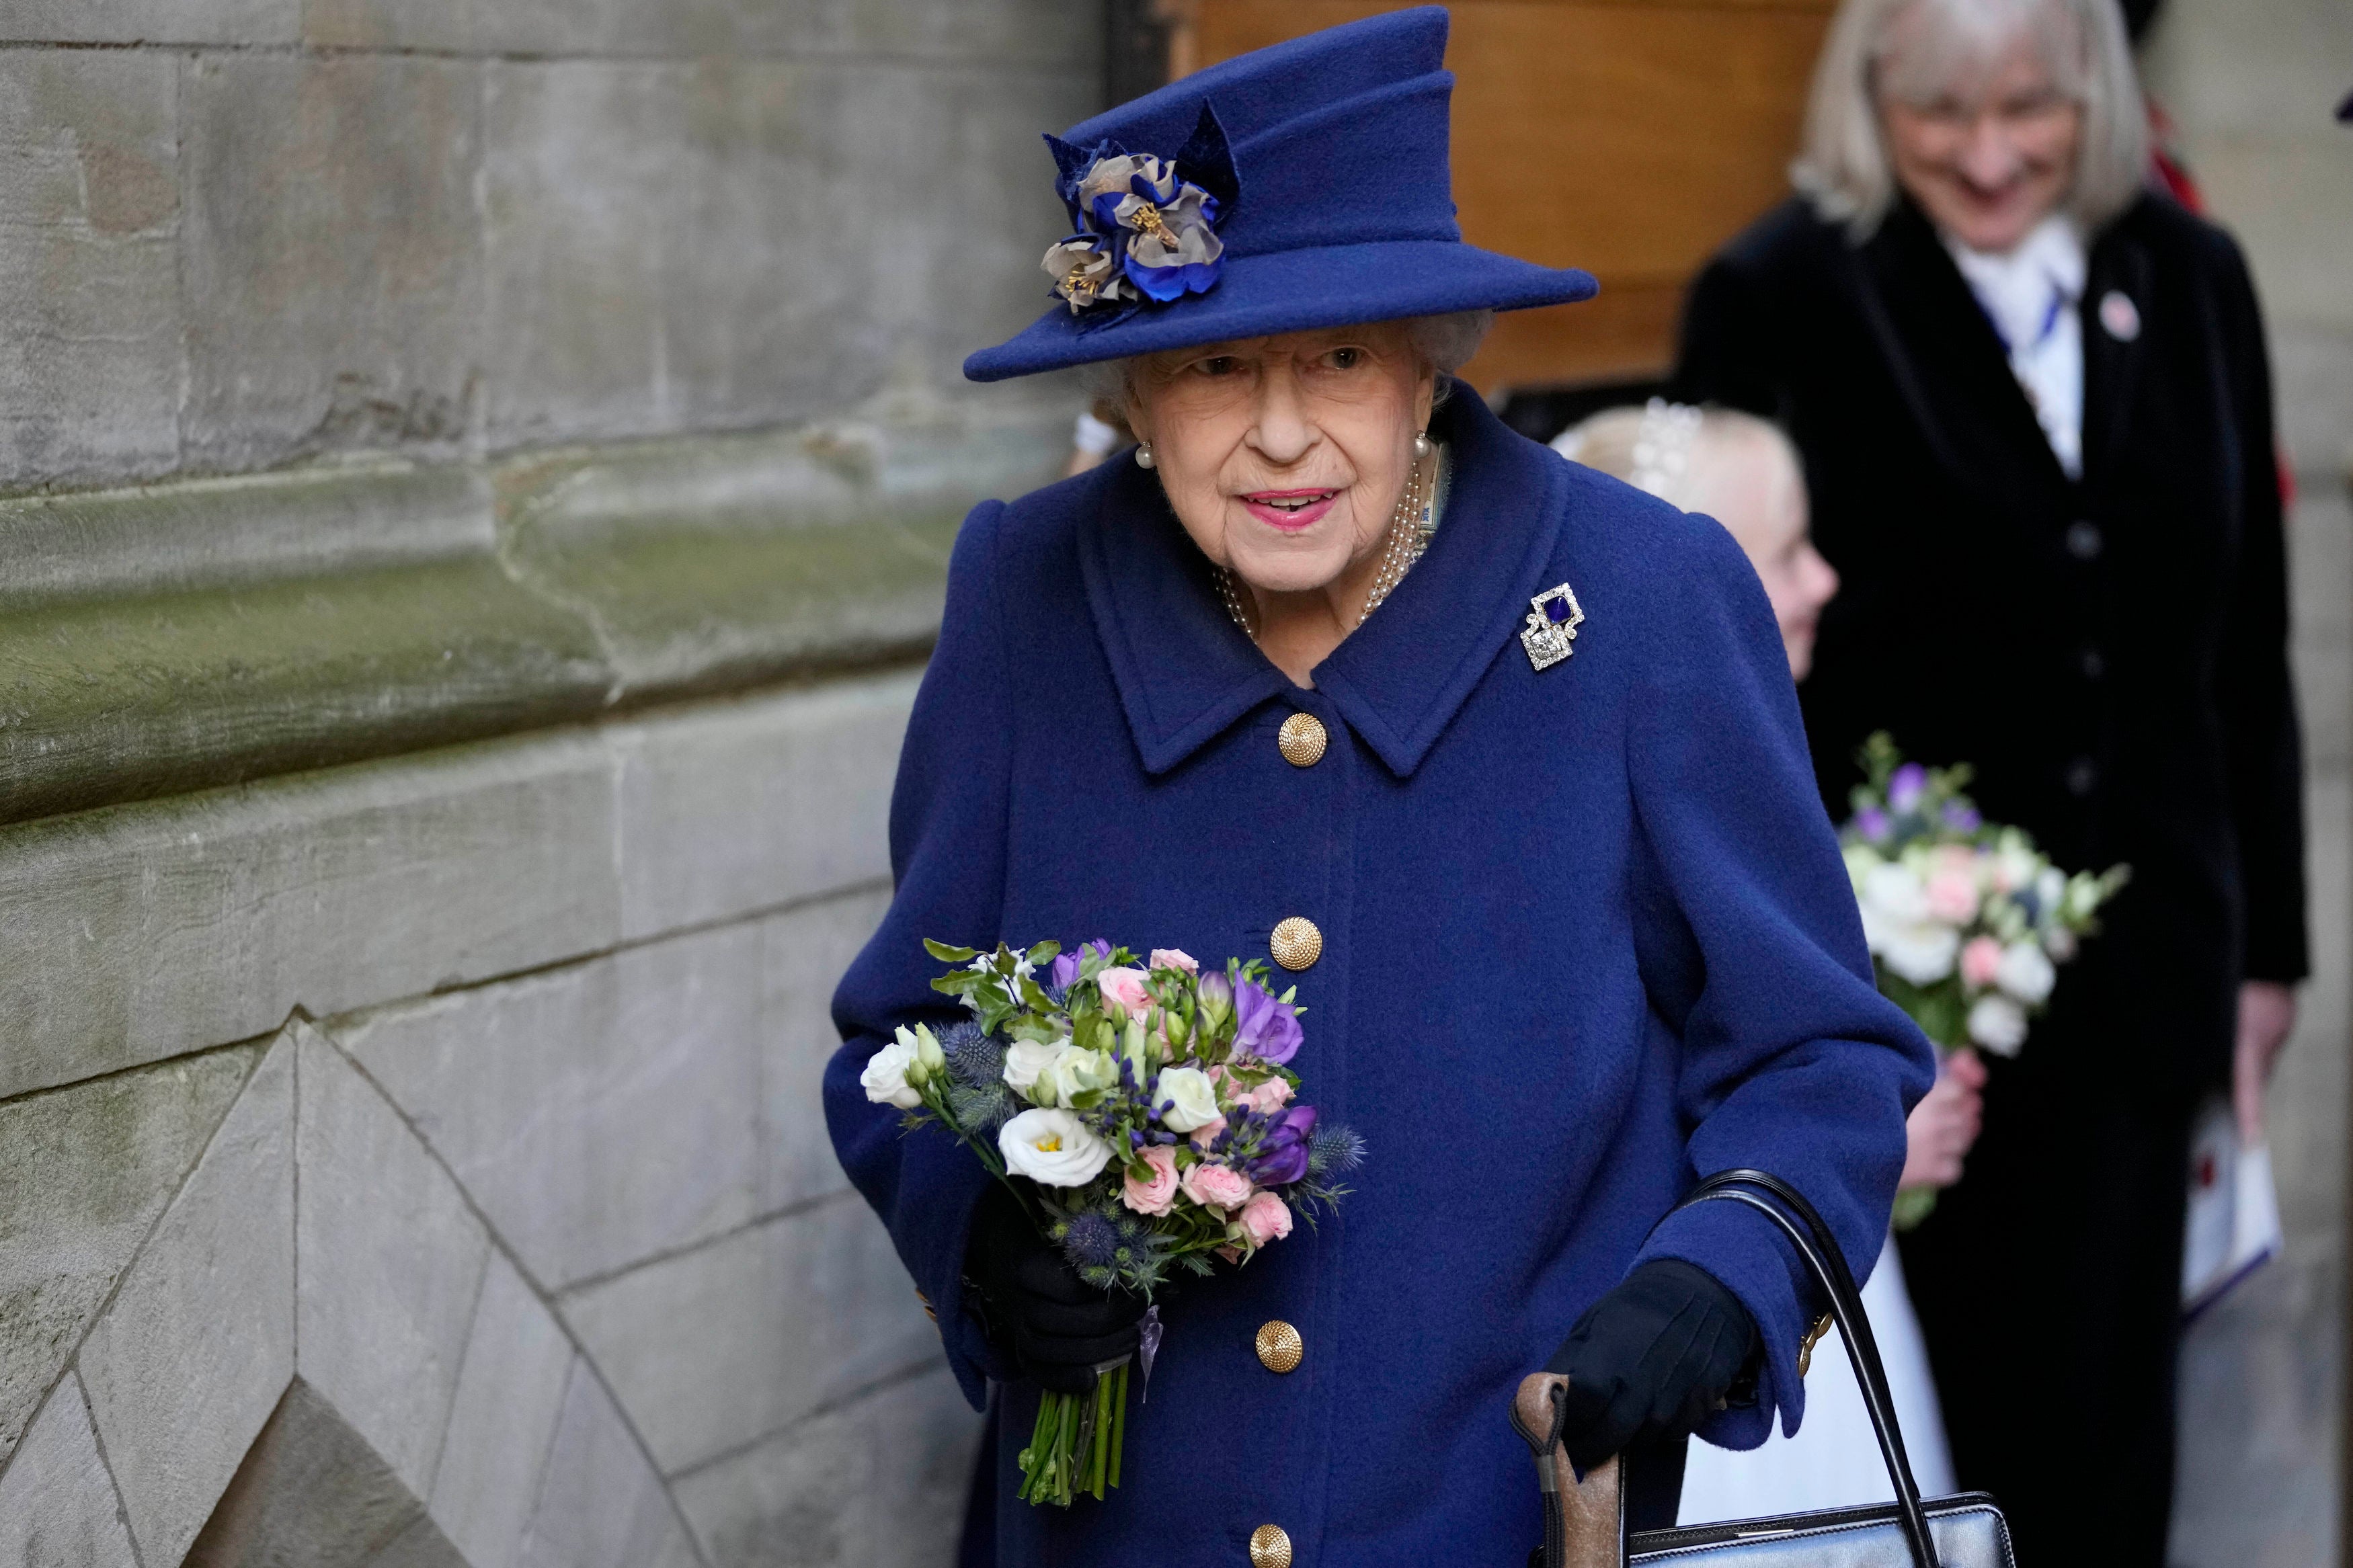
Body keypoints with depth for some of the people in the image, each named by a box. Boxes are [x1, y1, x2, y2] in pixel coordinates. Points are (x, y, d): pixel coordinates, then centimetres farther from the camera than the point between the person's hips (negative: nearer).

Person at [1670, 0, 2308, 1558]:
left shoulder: (2189, 279, 4)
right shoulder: (1779, 300, -10)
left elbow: (2244, 640, 10)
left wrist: (2268, 940, 12)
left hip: (2140, 961, 4)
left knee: (2108, 1435, 13)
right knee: (1940, 1425, 6)